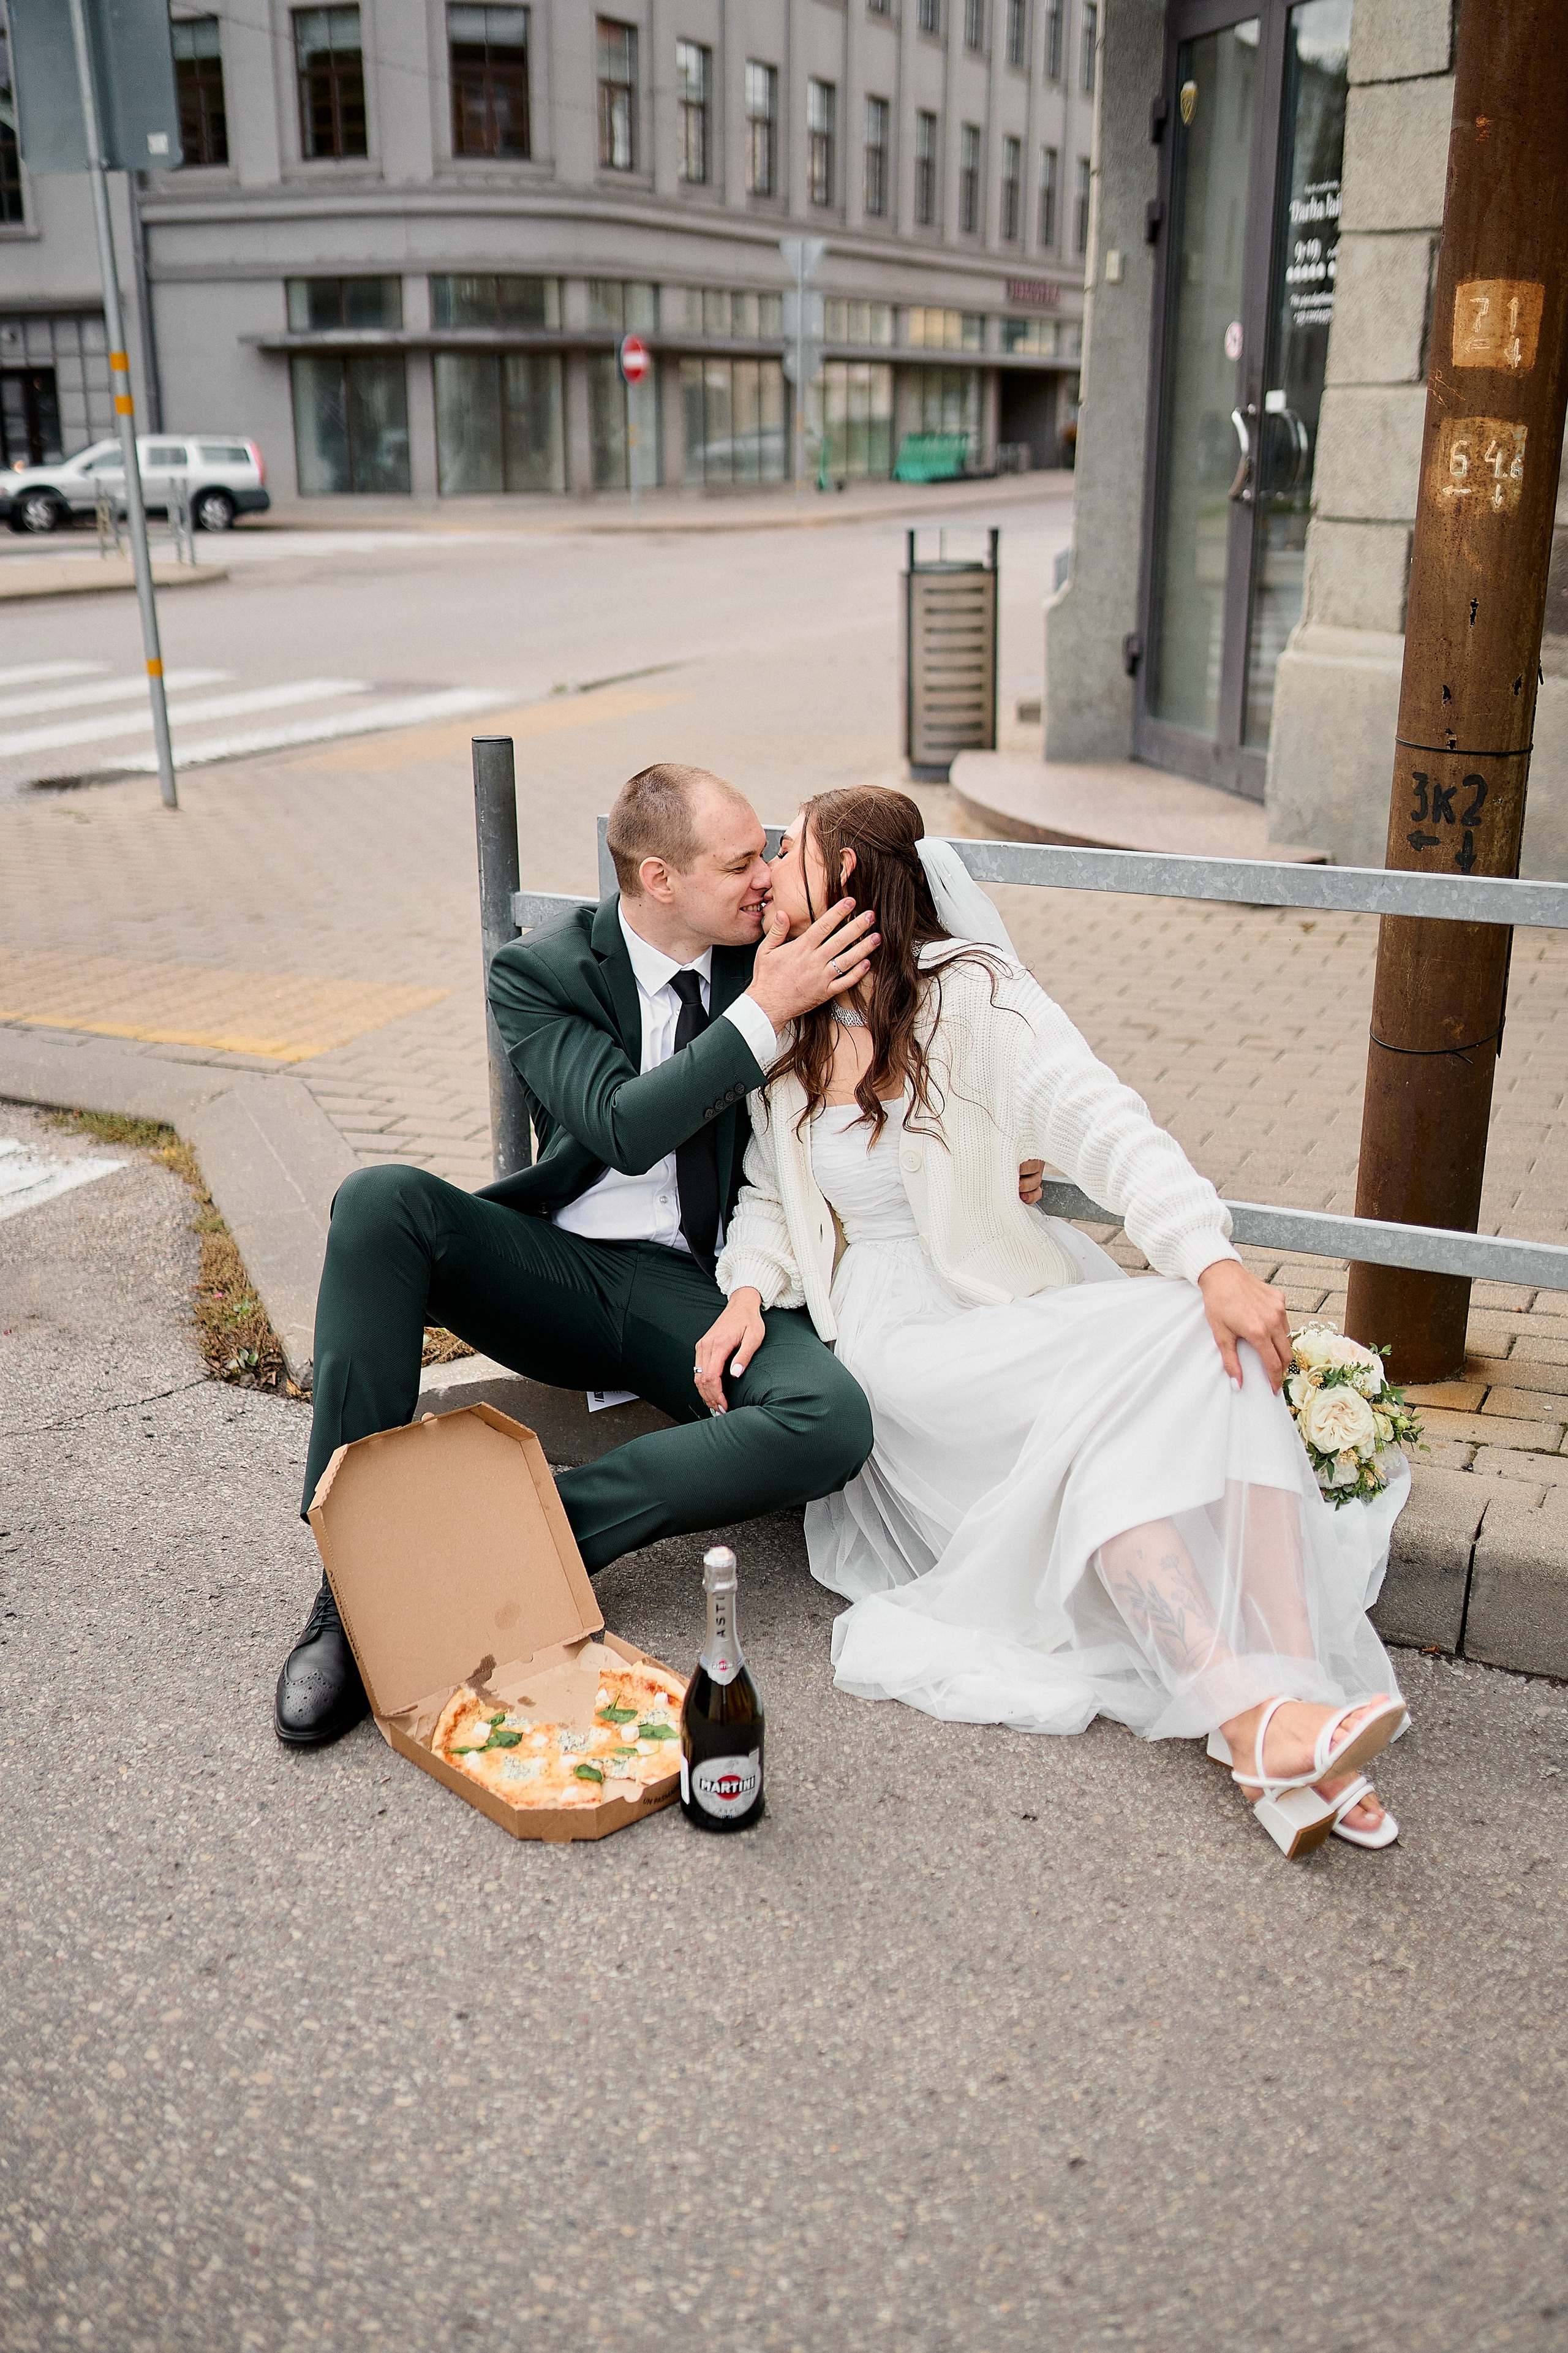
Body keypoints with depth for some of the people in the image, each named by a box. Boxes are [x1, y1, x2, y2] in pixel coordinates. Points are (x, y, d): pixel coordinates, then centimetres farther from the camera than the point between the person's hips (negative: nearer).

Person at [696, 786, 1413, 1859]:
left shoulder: (970, 993, -2)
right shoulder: (786, 1035, 11)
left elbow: (1106, 1126, -16)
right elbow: (769, 1200, 19)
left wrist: (1216, 1262, -31)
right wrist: (750, 1293, -5)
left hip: (1025, 1303, 0)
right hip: (901, 1339, 0)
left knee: (1212, 1342, -30)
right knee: (1105, 1398, -30)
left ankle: (1300, 1699, -39)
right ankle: (1248, 1715, -40)